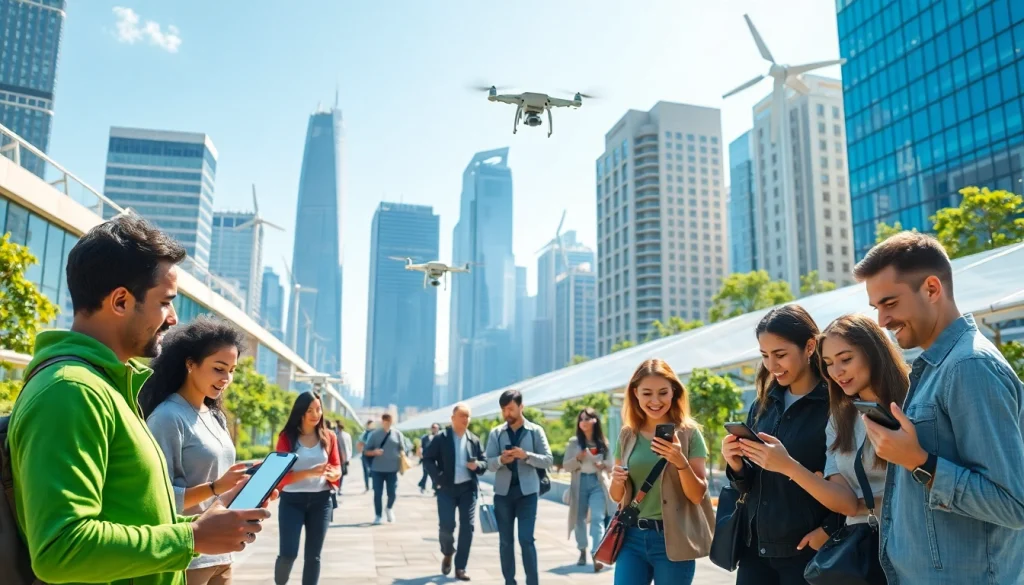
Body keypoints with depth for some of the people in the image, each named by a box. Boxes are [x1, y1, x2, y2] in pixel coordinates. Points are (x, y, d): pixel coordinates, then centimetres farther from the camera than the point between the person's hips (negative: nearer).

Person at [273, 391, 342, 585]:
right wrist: (310, 472, -24)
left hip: (321, 500, 3)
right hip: (292, 500, -2)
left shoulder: (329, 437, 4)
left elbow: (337, 468, 8)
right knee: (288, 554, -5)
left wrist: (333, 474, -17)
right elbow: (281, 475, -9)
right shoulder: (287, 437, -5)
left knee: (313, 555, 8)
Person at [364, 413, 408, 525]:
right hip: (377, 469, 0)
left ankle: (389, 508, 31)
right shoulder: (375, 434, 2)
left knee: (392, 493, 1)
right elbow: (366, 452, 4)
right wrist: (374, 452, -16)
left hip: (392, 469, 0)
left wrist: (403, 460, -9)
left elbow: (402, 449, 7)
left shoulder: (397, 433, 4)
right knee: (378, 493, 1)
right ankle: (377, 516, 15)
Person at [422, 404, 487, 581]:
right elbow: (427, 459, -3)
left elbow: (485, 461, 11)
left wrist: (477, 465, -12)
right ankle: (447, 554, 26)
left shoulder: (474, 440, 7)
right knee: (446, 526, -6)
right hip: (446, 488, -3)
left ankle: (460, 568, 9)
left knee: (467, 527, -1)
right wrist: (438, 477, -14)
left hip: (468, 488, 3)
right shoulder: (441, 438, -2)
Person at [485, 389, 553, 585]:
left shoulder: (535, 431, 0)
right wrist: (501, 460, -21)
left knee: (526, 539, -7)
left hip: (527, 491, -2)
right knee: (505, 540, 8)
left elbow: (547, 460, -3)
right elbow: (489, 463, 1)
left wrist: (526, 455, -19)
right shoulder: (496, 433, 4)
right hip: (503, 492, 2)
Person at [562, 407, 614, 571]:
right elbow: (565, 465, 0)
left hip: (598, 483, -1)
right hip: (580, 483, 1)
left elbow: (610, 465, 12)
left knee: (597, 518, -13)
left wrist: (603, 466, -10)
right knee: (580, 518, 11)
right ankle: (583, 551, 30)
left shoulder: (603, 443, 5)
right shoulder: (573, 442, 2)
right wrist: (578, 459, -17)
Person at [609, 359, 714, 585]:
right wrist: (617, 481, -11)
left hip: (673, 540, -2)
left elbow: (698, 495, -6)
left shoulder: (689, 433, -4)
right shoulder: (627, 435, 5)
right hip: (632, 537, 3)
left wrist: (680, 461, -23)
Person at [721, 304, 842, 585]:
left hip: (807, 550, -5)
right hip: (756, 547, 5)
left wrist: (829, 530, -18)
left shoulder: (836, 405, -10)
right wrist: (736, 465, -8)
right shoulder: (762, 406, 7)